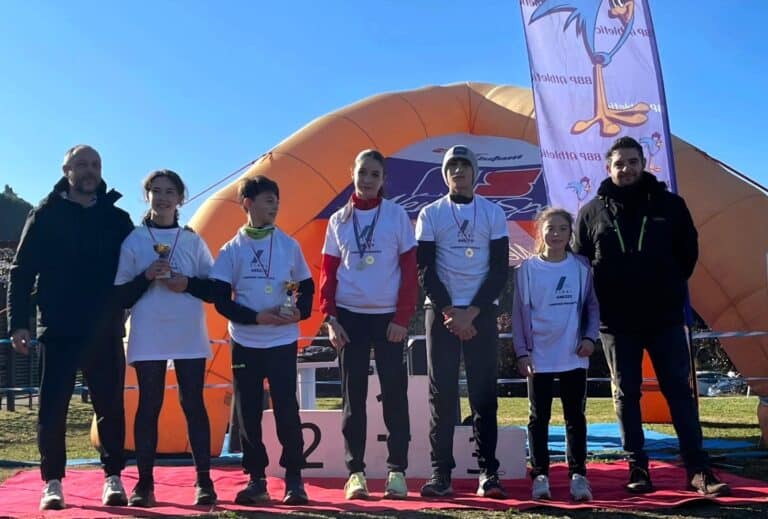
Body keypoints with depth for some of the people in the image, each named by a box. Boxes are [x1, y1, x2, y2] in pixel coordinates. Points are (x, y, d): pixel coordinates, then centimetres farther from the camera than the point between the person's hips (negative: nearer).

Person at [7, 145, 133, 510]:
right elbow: (22, 272, 1)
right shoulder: (46, 215, 4)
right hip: (59, 330, -1)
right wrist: (18, 322, -7)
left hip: (105, 331, 2)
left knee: (110, 407, 5)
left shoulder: (117, 219, 10)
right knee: (53, 407, 2)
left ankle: (113, 477, 17)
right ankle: (52, 482, 16)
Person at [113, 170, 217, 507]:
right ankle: (144, 482, 10)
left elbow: (216, 288, 7)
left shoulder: (193, 240, 8)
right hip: (148, 338, 0)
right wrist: (146, 276, -12)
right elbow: (121, 296, 3)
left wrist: (188, 284, -10)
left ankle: (204, 480, 7)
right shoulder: (133, 241, 5)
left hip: (189, 337, 1)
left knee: (193, 404, 1)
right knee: (149, 406, 1)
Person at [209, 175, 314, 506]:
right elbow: (220, 298, -3)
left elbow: (307, 288, 9)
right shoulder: (232, 249, 1)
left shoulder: (289, 245, 3)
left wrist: (299, 311, -12)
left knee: (287, 410, -3)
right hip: (245, 342, 1)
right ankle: (256, 479, 16)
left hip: (283, 341, 0)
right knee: (248, 413, 4)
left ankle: (294, 479, 8)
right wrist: (256, 317, -15)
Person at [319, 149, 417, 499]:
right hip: (350, 316, 2)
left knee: (394, 394, 2)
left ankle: (397, 471, 11)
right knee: (353, 396, 5)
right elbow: (327, 272, 6)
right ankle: (355, 472, 13)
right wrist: (330, 318, -4)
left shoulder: (396, 215, 1)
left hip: (388, 317, -1)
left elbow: (410, 270, -2)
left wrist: (402, 318, -9)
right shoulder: (339, 220, 7)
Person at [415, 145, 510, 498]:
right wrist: (449, 312, -11)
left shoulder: (493, 213, 5)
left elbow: (500, 269, 0)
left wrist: (472, 312, -10)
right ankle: (440, 473, 3)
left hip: (481, 313, 0)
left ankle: (488, 472, 4)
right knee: (442, 393, 0)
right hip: (440, 312, 0)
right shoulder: (430, 214, 5)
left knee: (484, 393, 0)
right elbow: (425, 271, 0)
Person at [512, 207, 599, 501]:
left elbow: (591, 306, 8)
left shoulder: (581, 267, 3)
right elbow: (519, 313, -1)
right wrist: (521, 352, -5)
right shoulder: (527, 269, -1)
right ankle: (540, 475, 14)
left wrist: (589, 337, -6)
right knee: (539, 417, 7)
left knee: (575, 416, 7)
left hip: (574, 356, 1)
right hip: (538, 357, -1)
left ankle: (578, 474, 15)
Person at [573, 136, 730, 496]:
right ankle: (638, 469, 14)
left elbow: (688, 252, 12)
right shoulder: (592, 212, 3)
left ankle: (698, 470, 7)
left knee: (679, 392, 2)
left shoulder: (669, 204, 3)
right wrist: (603, 299, 7)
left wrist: (670, 289, 9)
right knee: (626, 396, 5)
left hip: (665, 318, 0)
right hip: (616, 323, 0)